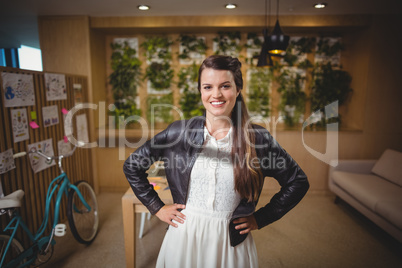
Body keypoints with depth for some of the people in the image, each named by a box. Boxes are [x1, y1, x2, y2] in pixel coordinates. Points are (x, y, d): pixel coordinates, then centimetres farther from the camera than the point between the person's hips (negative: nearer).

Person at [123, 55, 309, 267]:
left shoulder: (257, 137, -11)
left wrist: (260, 218, -1)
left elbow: (298, 181, 0)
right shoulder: (179, 132, -10)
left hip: (231, 242, 0)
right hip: (184, 238, 1)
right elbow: (132, 166, 1)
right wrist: (157, 208, 0)